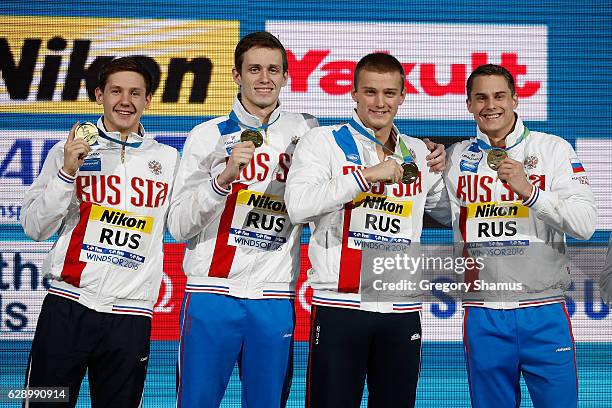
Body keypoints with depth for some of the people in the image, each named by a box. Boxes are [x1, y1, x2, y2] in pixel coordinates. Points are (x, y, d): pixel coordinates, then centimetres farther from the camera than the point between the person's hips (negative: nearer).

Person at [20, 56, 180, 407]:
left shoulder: (167, 159, 11)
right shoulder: (69, 151, 6)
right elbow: (35, 228, 2)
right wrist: (67, 172, -10)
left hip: (131, 314, 1)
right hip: (67, 306, -1)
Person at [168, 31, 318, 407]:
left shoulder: (306, 132, 9)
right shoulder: (208, 136, 3)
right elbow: (178, 226, -3)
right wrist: (223, 178, -18)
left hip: (275, 300, 2)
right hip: (212, 294, -2)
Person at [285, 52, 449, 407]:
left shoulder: (418, 154, 14)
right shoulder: (323, 142, 1)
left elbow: (448, 212, 26)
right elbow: (298, 207, -16)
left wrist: (445, 170, 11)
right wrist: (368, 174, -15)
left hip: (402, 309, 4)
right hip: (340, 306, -4)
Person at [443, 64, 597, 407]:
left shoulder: (553, 149, 1)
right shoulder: (456, 158, 9)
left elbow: (586, 224, -9)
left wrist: (530, 191, -19)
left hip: (544, 312, -2)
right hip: (483, 314, 2)